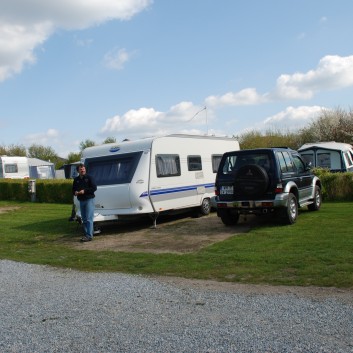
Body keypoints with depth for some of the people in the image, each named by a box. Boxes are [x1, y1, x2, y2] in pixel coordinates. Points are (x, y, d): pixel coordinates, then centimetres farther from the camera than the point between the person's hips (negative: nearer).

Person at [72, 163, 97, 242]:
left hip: (89, 200, -6)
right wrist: (75, 192, -5)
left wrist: (84, 191, -19)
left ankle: (89, 235, -12)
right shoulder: (76, 179, 13)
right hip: (81, 201, 6)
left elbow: (94, 188, -10)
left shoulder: (89, 178, -4)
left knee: (89, 219, -11)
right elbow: (73, 189, 19)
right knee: (84, 219, 11)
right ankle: (86, 234, 20)